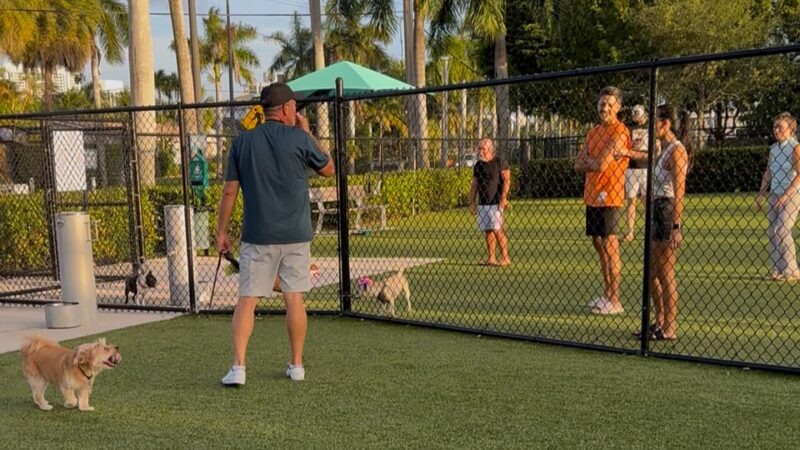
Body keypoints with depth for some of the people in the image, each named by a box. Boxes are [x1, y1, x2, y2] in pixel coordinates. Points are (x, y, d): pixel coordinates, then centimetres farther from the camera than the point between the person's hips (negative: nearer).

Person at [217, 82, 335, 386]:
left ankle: (238, 368, -1)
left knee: (247, 300, 4)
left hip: (257, 237, 1)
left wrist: (221, 232, 9)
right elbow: (328, 170, 11)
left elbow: (229, 191, 1)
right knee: (294, 299, 7)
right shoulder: (300, 139, -5)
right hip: (295, 235, -1)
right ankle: (296, 365, 15)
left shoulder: (243, 141, 1)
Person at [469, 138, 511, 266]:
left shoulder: (500, 162, -4)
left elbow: (507, 180, -10)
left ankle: (505, 257, -5)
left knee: (497, 229, -11)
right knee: (487, 230, 5)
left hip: (496, 203, -6)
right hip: (482, 203, 6)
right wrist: (472, 202, 11)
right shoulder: (478, 165, 15)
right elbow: (474, 185, 17)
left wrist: (503, 198, -18)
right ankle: (491, 258, 10)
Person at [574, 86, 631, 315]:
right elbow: (578, 165, 9)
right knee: (599, 244, 13)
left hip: (609, 197, -8)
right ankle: (607, 294, 23)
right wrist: (596, 162, -8)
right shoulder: (593, 132, 15)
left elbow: (601, 165, -18)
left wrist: (589, 162, 1)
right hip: (591, 196, 8)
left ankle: (615, 302, 0)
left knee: (609, 246, -6)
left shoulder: (619, 131, -10)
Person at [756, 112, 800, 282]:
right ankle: (777, 269, 10)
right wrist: (760, 195, 13)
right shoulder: (773, 148, 10)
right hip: (774, 195, 7)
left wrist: (785, 195, -22)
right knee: (773, 232, 4)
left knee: (782, 231, -11)